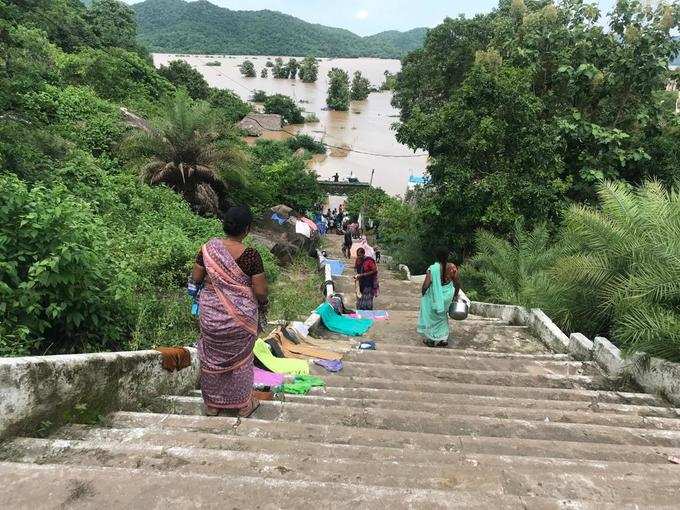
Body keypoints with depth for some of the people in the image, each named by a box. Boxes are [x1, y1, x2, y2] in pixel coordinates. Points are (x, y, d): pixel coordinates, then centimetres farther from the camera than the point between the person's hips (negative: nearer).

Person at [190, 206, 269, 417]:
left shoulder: (209, 248, -11)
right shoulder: (251, 255, -20)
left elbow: (196, 278, -1)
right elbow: (261, 291, -17)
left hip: (211, 315, 3)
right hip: (240, 317, -2)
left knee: (212, 357, 20)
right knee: (240, 358, 18)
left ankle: (212, 404, 36)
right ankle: (243, 404, 33)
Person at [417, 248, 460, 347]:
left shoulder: (432, 269, -21)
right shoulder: (453, 267, -10)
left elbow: (426, 284, -19)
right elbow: (457, 282, -1)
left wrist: (423, 293, 1)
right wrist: (455, 295, 14)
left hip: (435, 297, -4)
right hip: (447, 296, 4)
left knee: (432, 316, 16)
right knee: (442, 315, 25)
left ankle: (431, 340, 25)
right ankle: (443, 338, 30)